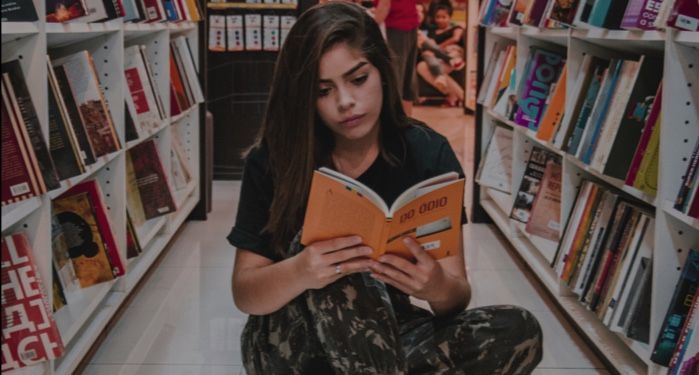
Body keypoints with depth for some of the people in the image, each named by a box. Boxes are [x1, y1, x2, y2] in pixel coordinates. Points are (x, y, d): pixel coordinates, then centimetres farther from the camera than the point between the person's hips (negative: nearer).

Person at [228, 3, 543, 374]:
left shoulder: (428, 154, -7)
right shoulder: (272, 159, -11)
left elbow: (457, 298, -9)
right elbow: (244, 294, -13)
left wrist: (438, 288, -35)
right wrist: (300, 273, -35)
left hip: (384, 335, 2)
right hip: (289, 342, -2)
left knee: (518, 332, -23)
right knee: (322, 253, -33)